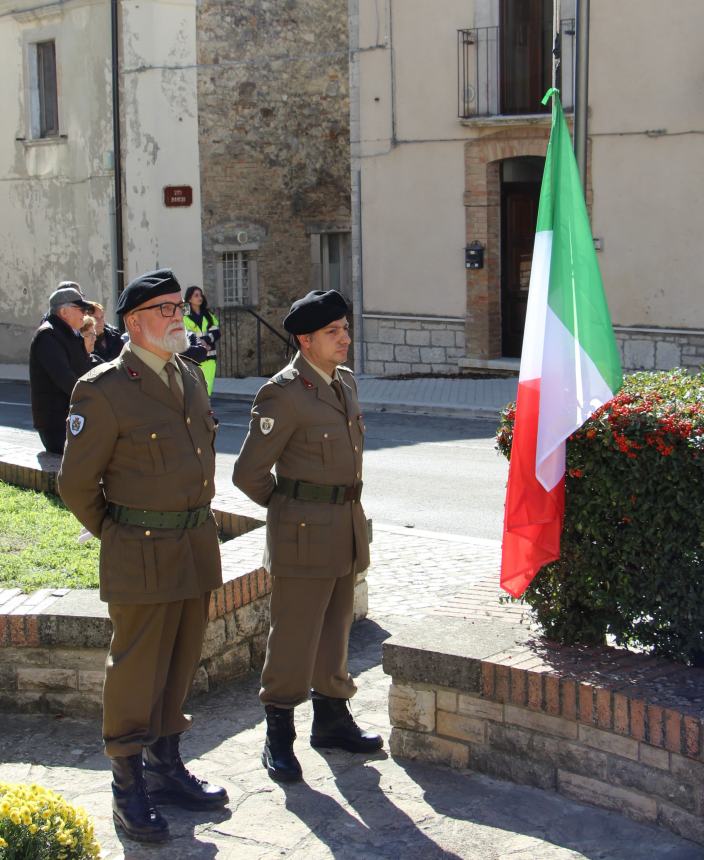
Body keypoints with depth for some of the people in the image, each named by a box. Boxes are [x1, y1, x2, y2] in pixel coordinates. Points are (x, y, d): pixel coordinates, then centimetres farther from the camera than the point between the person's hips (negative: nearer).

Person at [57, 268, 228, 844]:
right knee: (136, 672, 3)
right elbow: (76, 484, -9)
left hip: (198, 547, 7)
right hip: (142, 556, -7)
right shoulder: (104, 390, -15)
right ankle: (129, 789, 15)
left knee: (180, 665, 16)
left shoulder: (190, 376, 8)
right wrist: (117, 534, 1)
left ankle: (166, 769, 31)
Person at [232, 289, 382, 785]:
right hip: (304, 531, -8)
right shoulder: (284, 394, -16)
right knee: (295, 636, 0)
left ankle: (332, 718, 32)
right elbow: (249, 473, -14)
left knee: (336, 630, 18)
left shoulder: (346, 381, 9)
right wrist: (289, 507, 0)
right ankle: (279, 737, 12)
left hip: (346, 523, 8)